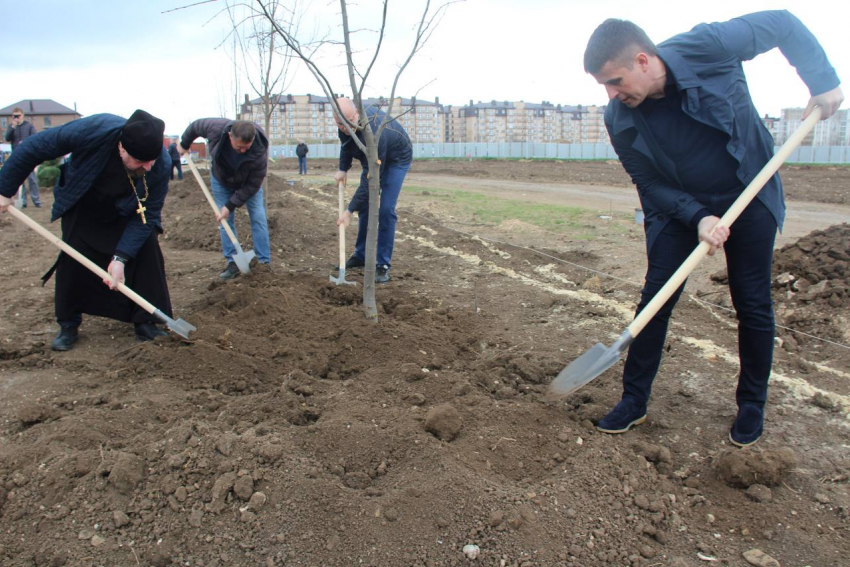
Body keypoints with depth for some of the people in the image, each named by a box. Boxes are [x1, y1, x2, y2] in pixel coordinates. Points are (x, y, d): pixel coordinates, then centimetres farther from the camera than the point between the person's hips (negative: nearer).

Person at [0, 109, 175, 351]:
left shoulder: (161, 165, -36)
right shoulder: (92, 130, -40)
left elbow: (147, 215, -28)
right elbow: (34, 148, -25)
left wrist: (121, 257, -36)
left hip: (127, 213, 1)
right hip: (82, 208, 0)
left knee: (146, 253, -14)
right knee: (72, 260, -6)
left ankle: (146, 323, -1)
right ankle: (68, 325, 13)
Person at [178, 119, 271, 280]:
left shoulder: (259, 151, -40)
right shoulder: (216, 128, -35)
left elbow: (252, 186, -30)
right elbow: (195, 126, -11)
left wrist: (230, 206, -29)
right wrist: (184, 144, 5)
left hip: (247, 182, -2)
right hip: (221, 181, 2)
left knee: (258, 218, -9)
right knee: (225, 221, -1)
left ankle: (264, 262, -4)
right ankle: (232, 263, 4)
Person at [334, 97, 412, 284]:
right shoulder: (347, 123, -21)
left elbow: (370, 180, -39)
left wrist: (349, 211, -35)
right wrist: (343, 169, -4)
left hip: (396, 158, -7)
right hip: (373, 159, 8)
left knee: (386, 210, -18)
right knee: (365, 205, 7)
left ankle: (383, 265, -10)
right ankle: (361, 255, 20)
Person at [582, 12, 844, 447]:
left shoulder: (707, 47, -24)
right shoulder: (620, 120, -17)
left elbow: (784, 25, -8)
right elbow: (650, 183, -8)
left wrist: (822, 81, -16)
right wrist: (697, 217, -22)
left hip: (749, 197, -1)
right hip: (678, 206, 2)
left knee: (753, 304, 4)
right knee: (655, 299, -4)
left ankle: (752, 406, 22)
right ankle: (634, 402, 10)